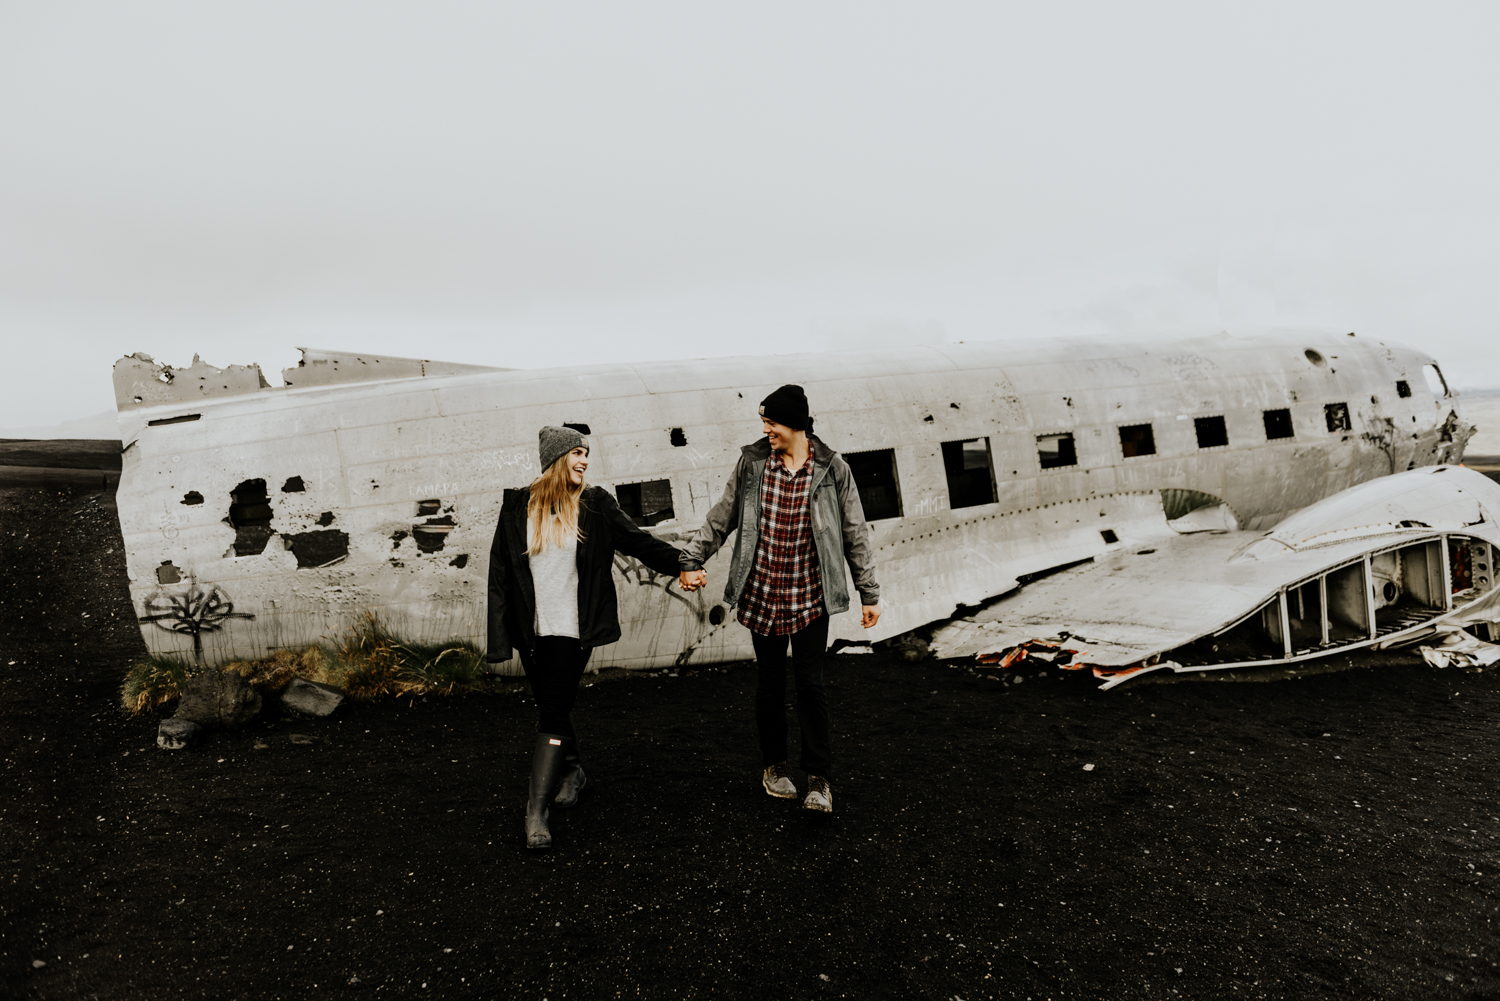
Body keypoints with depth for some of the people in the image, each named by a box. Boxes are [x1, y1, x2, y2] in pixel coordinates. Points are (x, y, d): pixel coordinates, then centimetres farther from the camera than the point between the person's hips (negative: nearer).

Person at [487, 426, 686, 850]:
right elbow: (500, 572, 2)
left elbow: (636, 540, 5)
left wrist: (678, 559, -11)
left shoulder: (595, 505, -1)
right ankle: (571, 771, 40)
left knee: (552, 714, -4)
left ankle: (537, 811, 2)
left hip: (572, 628, -2)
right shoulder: (517, 506, 1)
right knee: (553, 707, 15)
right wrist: (499, 635, -2)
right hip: (530, 629, 2)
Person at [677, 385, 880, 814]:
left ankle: (819, 778, 9)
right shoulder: (752, 462, -1)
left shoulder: (832, 470, -4)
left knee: (810, 683, -3)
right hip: (761, 596, 2)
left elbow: (855, 535, 2)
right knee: (769, 683, 12)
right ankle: (773, 765, 31)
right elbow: (721, 518, 8)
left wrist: (869, 593, 4)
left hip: (810, 598, -2)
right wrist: (691, 560, 5)